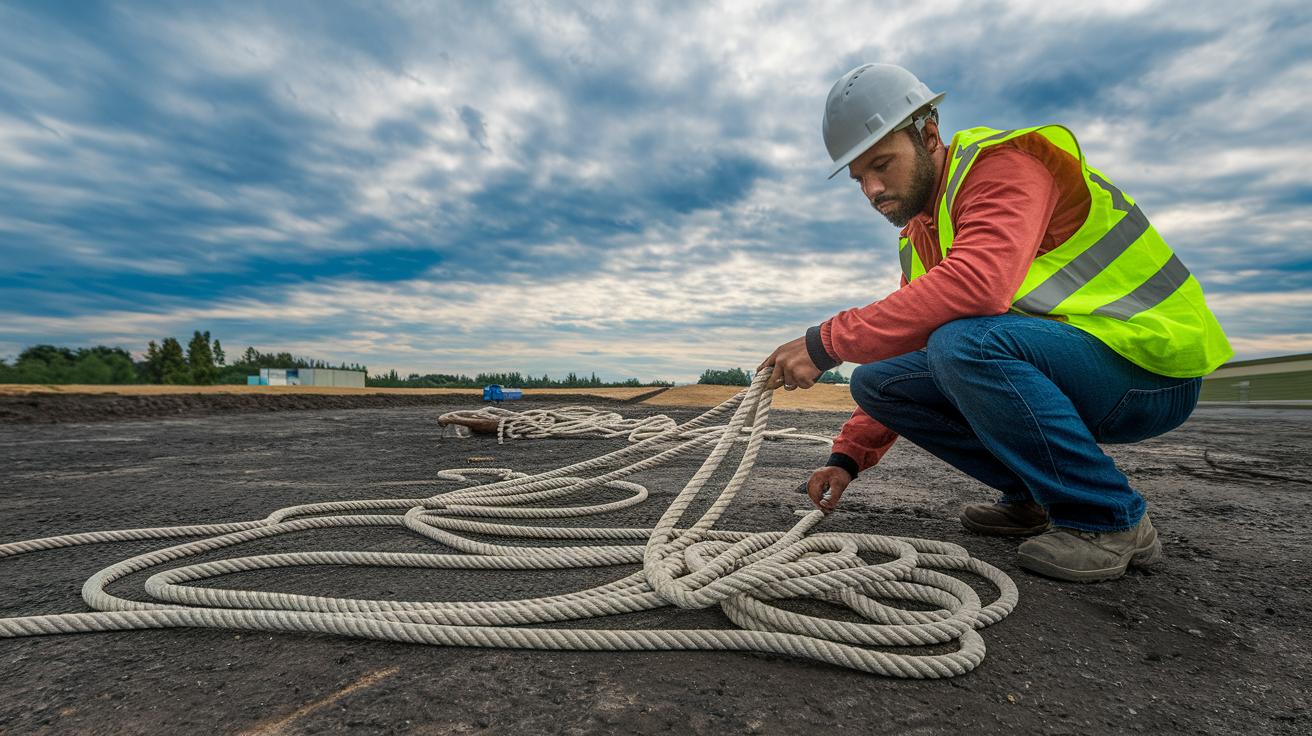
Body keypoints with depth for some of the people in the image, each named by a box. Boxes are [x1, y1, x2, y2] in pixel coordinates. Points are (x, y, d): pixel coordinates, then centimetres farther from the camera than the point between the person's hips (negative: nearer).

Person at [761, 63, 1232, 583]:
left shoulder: (1005, 164, -15)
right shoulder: (920, 240, 10)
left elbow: (976, 284, -36)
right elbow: (903, 342, 10)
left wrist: (828, 343, -33)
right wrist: (849, 456, 3)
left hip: (1151, 365, -8)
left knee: (964, 341, -34)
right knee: (877, 379, -2)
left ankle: (1110, 521, -13)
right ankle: (1034, 496, 8)